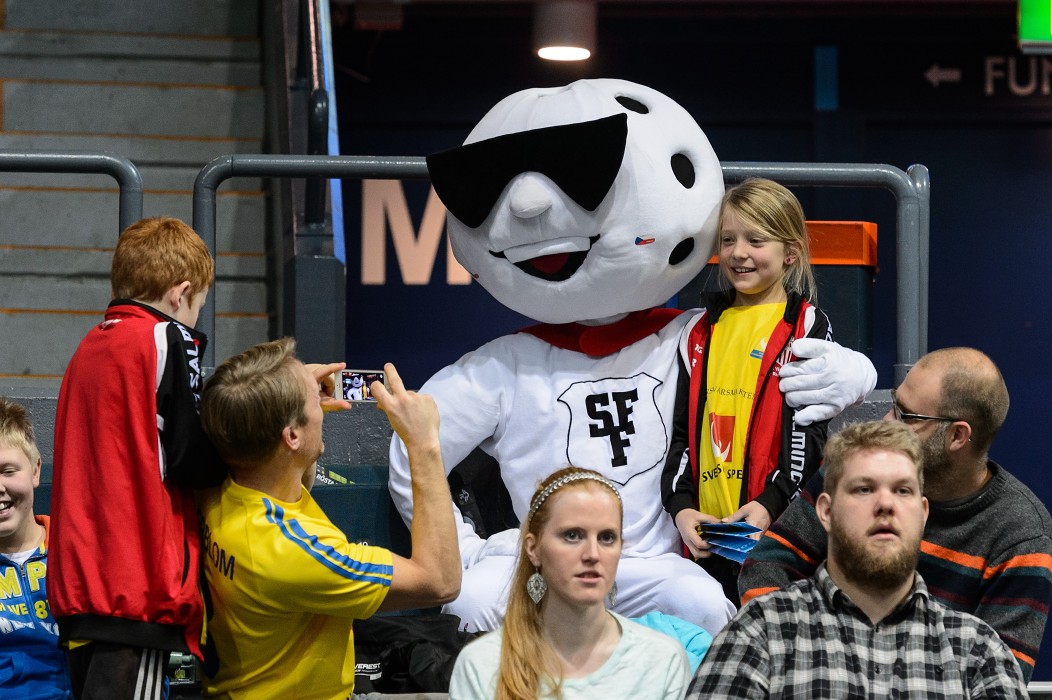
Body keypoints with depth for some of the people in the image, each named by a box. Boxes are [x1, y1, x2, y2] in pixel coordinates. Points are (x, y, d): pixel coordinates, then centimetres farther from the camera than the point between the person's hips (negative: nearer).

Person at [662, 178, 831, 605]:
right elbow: (682, 427, 14)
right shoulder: (701, 330, 16)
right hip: (705, 530, 5)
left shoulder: (806, 325, 2)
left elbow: (809, 427, -4)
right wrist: (681, 505, -1)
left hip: (777, 523, -4)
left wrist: (772, 503, -16)